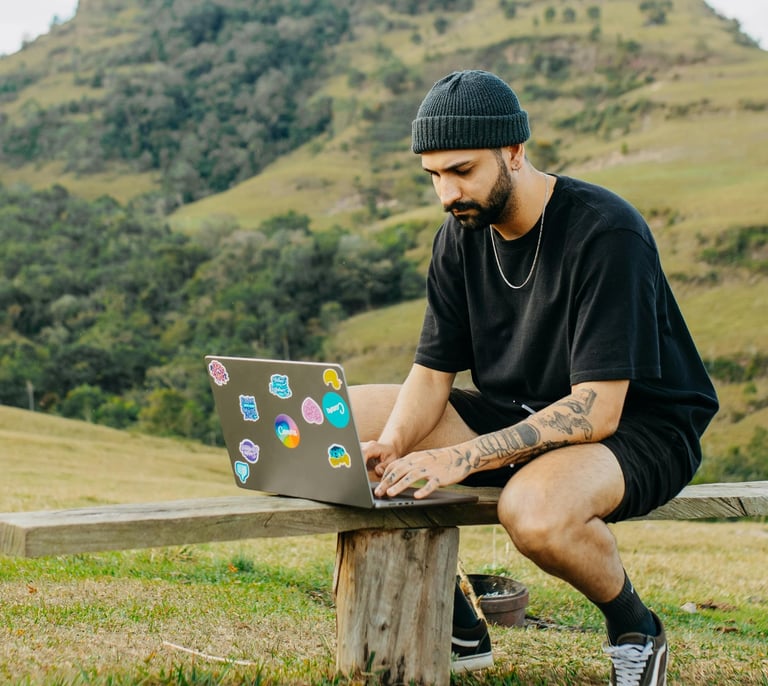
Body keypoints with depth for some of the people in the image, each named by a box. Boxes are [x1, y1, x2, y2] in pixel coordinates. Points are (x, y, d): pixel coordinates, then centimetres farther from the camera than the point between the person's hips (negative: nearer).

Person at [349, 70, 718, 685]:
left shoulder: (607, 232, -23)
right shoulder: (461, 236, -1)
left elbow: (596, 410, -28)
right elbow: (432, 374, 0)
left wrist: (463, 457, -35)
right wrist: (391, 445, -22)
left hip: (639, 430, -7)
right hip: (518, 416, 7)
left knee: (535, 510, -41)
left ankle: (635, 627, -5)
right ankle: (458, 631, 4)